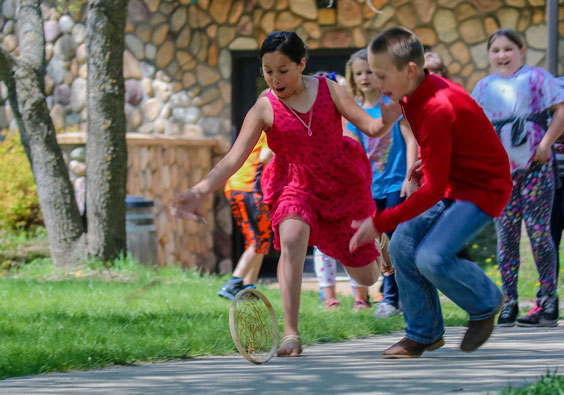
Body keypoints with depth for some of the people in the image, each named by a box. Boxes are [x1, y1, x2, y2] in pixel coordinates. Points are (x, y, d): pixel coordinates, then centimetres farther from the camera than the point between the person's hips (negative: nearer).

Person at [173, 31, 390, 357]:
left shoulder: (329, 90, -10)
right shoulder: (265, 109, -13)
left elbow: (371, 126, -12)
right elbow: (233, 159, -19)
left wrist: (385, 123, -36)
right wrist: (200, 191, -34)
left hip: (344, 183, 1)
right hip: (297, 184, -1)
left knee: (367, 277, 8)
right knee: (291, 237, -36)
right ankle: (291, 334, -34)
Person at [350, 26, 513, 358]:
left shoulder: (437, 110, -31)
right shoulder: (416, 96, -2)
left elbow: (433, 190, -29)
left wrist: (380, 223, -28)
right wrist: (428, 163, 6)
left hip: (482, 188, -9)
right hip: (452, 180, 9)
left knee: (431, 257, -23)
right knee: (403, 246, -3)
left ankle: (486, 303, 6)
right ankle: (424, 334, 11)